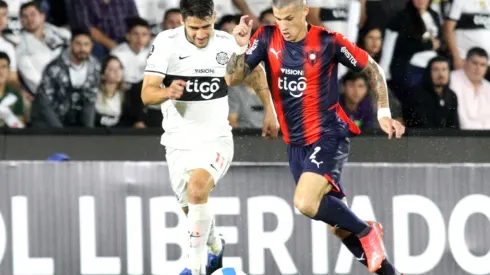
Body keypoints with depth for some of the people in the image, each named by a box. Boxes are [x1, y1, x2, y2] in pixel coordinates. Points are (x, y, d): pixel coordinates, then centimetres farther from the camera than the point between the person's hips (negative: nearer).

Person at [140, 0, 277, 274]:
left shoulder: (226, 43, -8)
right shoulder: (166, 42, -13)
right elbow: (146, 94, -17)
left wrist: (270, 111, 13)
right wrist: (167, 92, -39)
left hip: (216, 138, -2)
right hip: (179, 141, 2)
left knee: (197, 189, -28)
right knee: (194, 210, 12)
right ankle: (215, 245, 46)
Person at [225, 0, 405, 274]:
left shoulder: (328, 42, -12)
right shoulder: (267, 38, -2)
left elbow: (372, 68, 1)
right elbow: (234, 77, -5)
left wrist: (384, 112, -3)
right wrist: (242, 48, -22)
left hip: (328, 136, -5)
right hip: (296, 143, 6)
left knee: (305, 202, -27)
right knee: (336, 222, 8)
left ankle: (366, 231, -3)